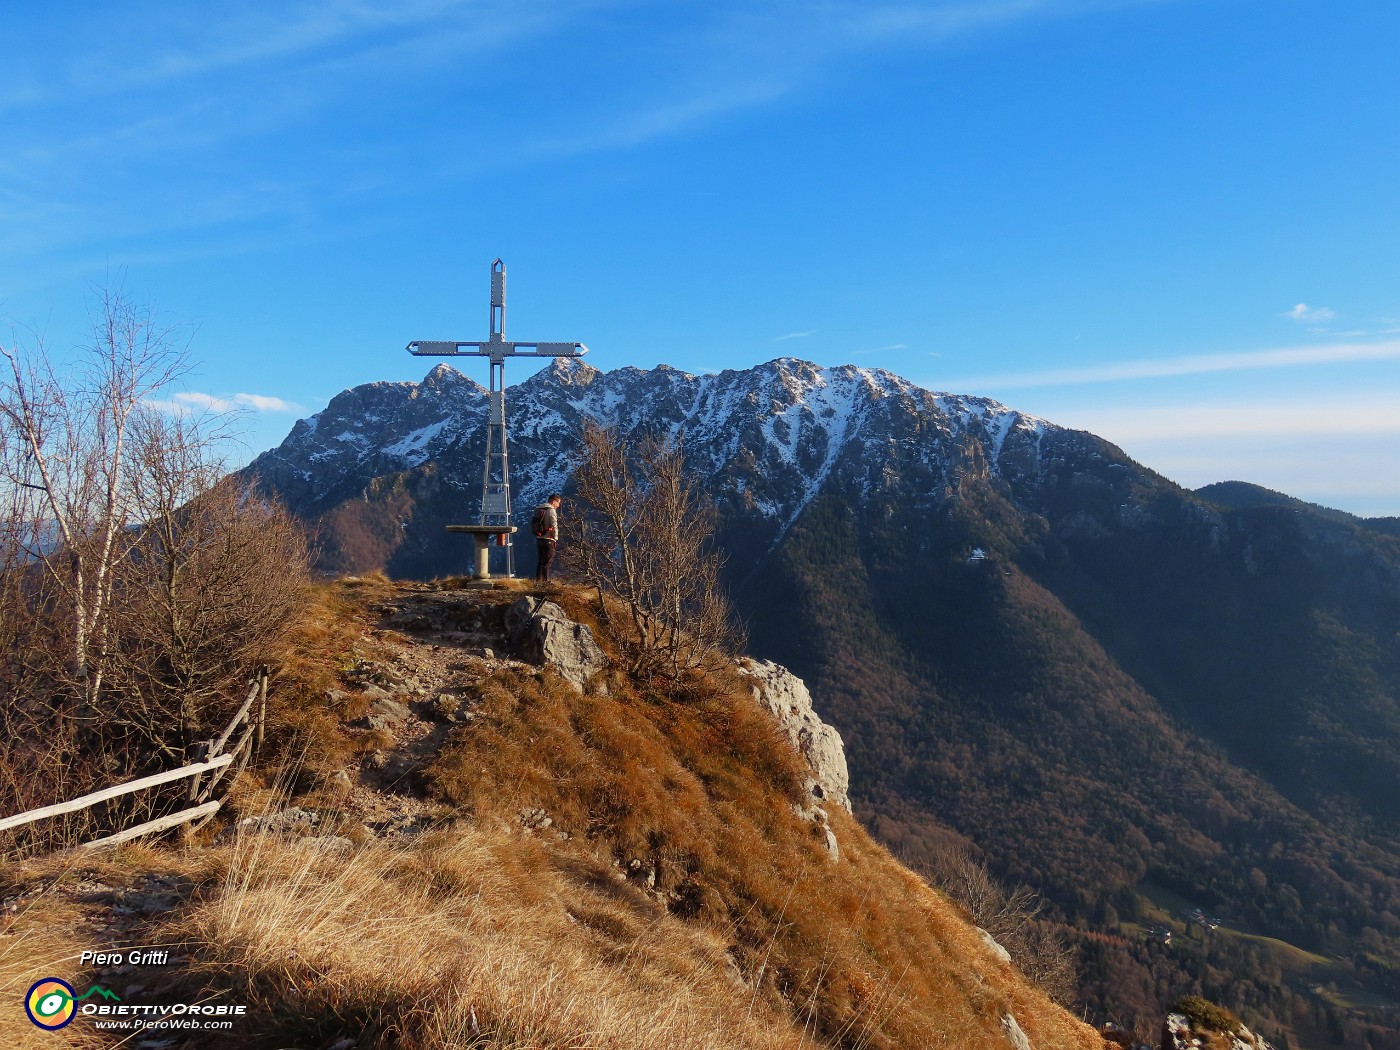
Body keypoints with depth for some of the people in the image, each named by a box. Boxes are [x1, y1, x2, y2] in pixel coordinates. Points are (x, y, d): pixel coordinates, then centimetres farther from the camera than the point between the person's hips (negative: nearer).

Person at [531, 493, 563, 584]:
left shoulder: (538, 509, 15)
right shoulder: (551, 510, -10)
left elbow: (533, 523, 14)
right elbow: (554, 526, -15)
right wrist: (556, 539, -9)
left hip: (539, 538, 8)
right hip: (548, 539, -8)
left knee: (540, 560, 15)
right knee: (548, 561, -3)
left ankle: (538, 580, 18)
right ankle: (545, 581, -4)